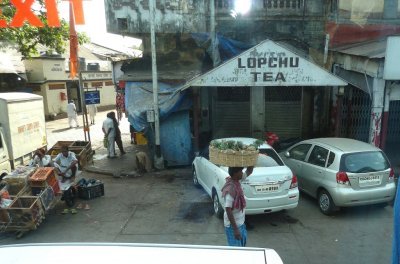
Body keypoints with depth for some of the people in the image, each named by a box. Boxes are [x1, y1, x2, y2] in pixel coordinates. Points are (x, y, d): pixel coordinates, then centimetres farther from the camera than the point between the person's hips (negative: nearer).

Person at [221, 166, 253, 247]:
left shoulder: (237, 181, -4)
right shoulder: (230, 189, -28)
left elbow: (249, 172, 11)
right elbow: (228, 210, -27)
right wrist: (235, 229, -26)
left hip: (240, 222, 9)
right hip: (232, 225, -9)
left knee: (242, 244, 25)